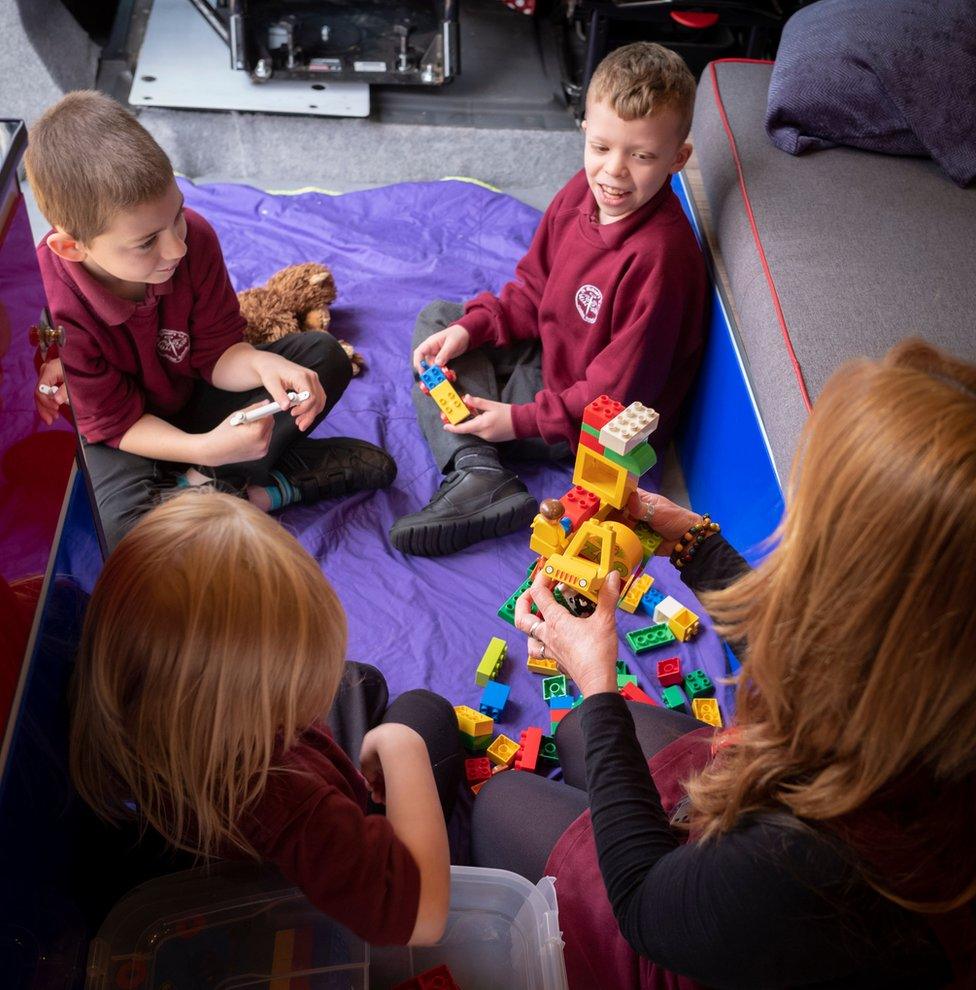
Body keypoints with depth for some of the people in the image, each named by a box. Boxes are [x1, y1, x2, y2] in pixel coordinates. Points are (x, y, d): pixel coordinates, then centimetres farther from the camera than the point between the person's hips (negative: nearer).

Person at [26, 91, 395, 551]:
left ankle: (200, 485, -17)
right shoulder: (53, 310, -32)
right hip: (121, 436, -4)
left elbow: (217, 353, -10)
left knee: (325, 357, -9)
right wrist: (206, 449, -37)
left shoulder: (193, 236, -21)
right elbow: (115, 422, -21)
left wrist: (262, 364, -34)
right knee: (121, 529, -36)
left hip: (193, 396, 5)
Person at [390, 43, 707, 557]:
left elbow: (619, 389, -28)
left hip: (597, 429, -9)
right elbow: (533, 287, 7)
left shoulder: (660, 255, -32)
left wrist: (520, 420, -24)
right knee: (435, 318, 6)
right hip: (549, 355, 9)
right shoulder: (582, 192, -8)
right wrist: (469, 329, -7)